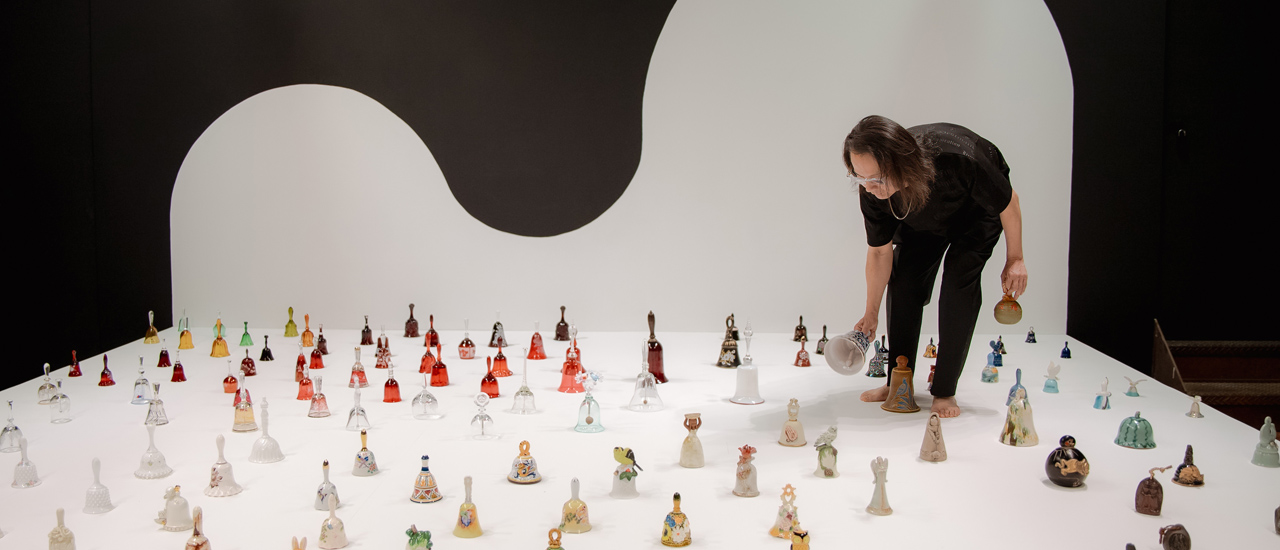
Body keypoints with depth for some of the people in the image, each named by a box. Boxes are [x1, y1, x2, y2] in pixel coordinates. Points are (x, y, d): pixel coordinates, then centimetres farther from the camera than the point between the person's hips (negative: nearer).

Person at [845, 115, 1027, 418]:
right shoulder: (872, 191, -33)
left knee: (959, 278, -19)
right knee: (903, 277, -7)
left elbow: (1008, 202, -25)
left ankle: (944, 392, -10)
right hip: (925, 217, 4)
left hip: (978, 209, -4)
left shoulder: (956, 158, -46)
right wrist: (871, 313, -10)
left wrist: (1014, 260, -15)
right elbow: (879, 251, -15)